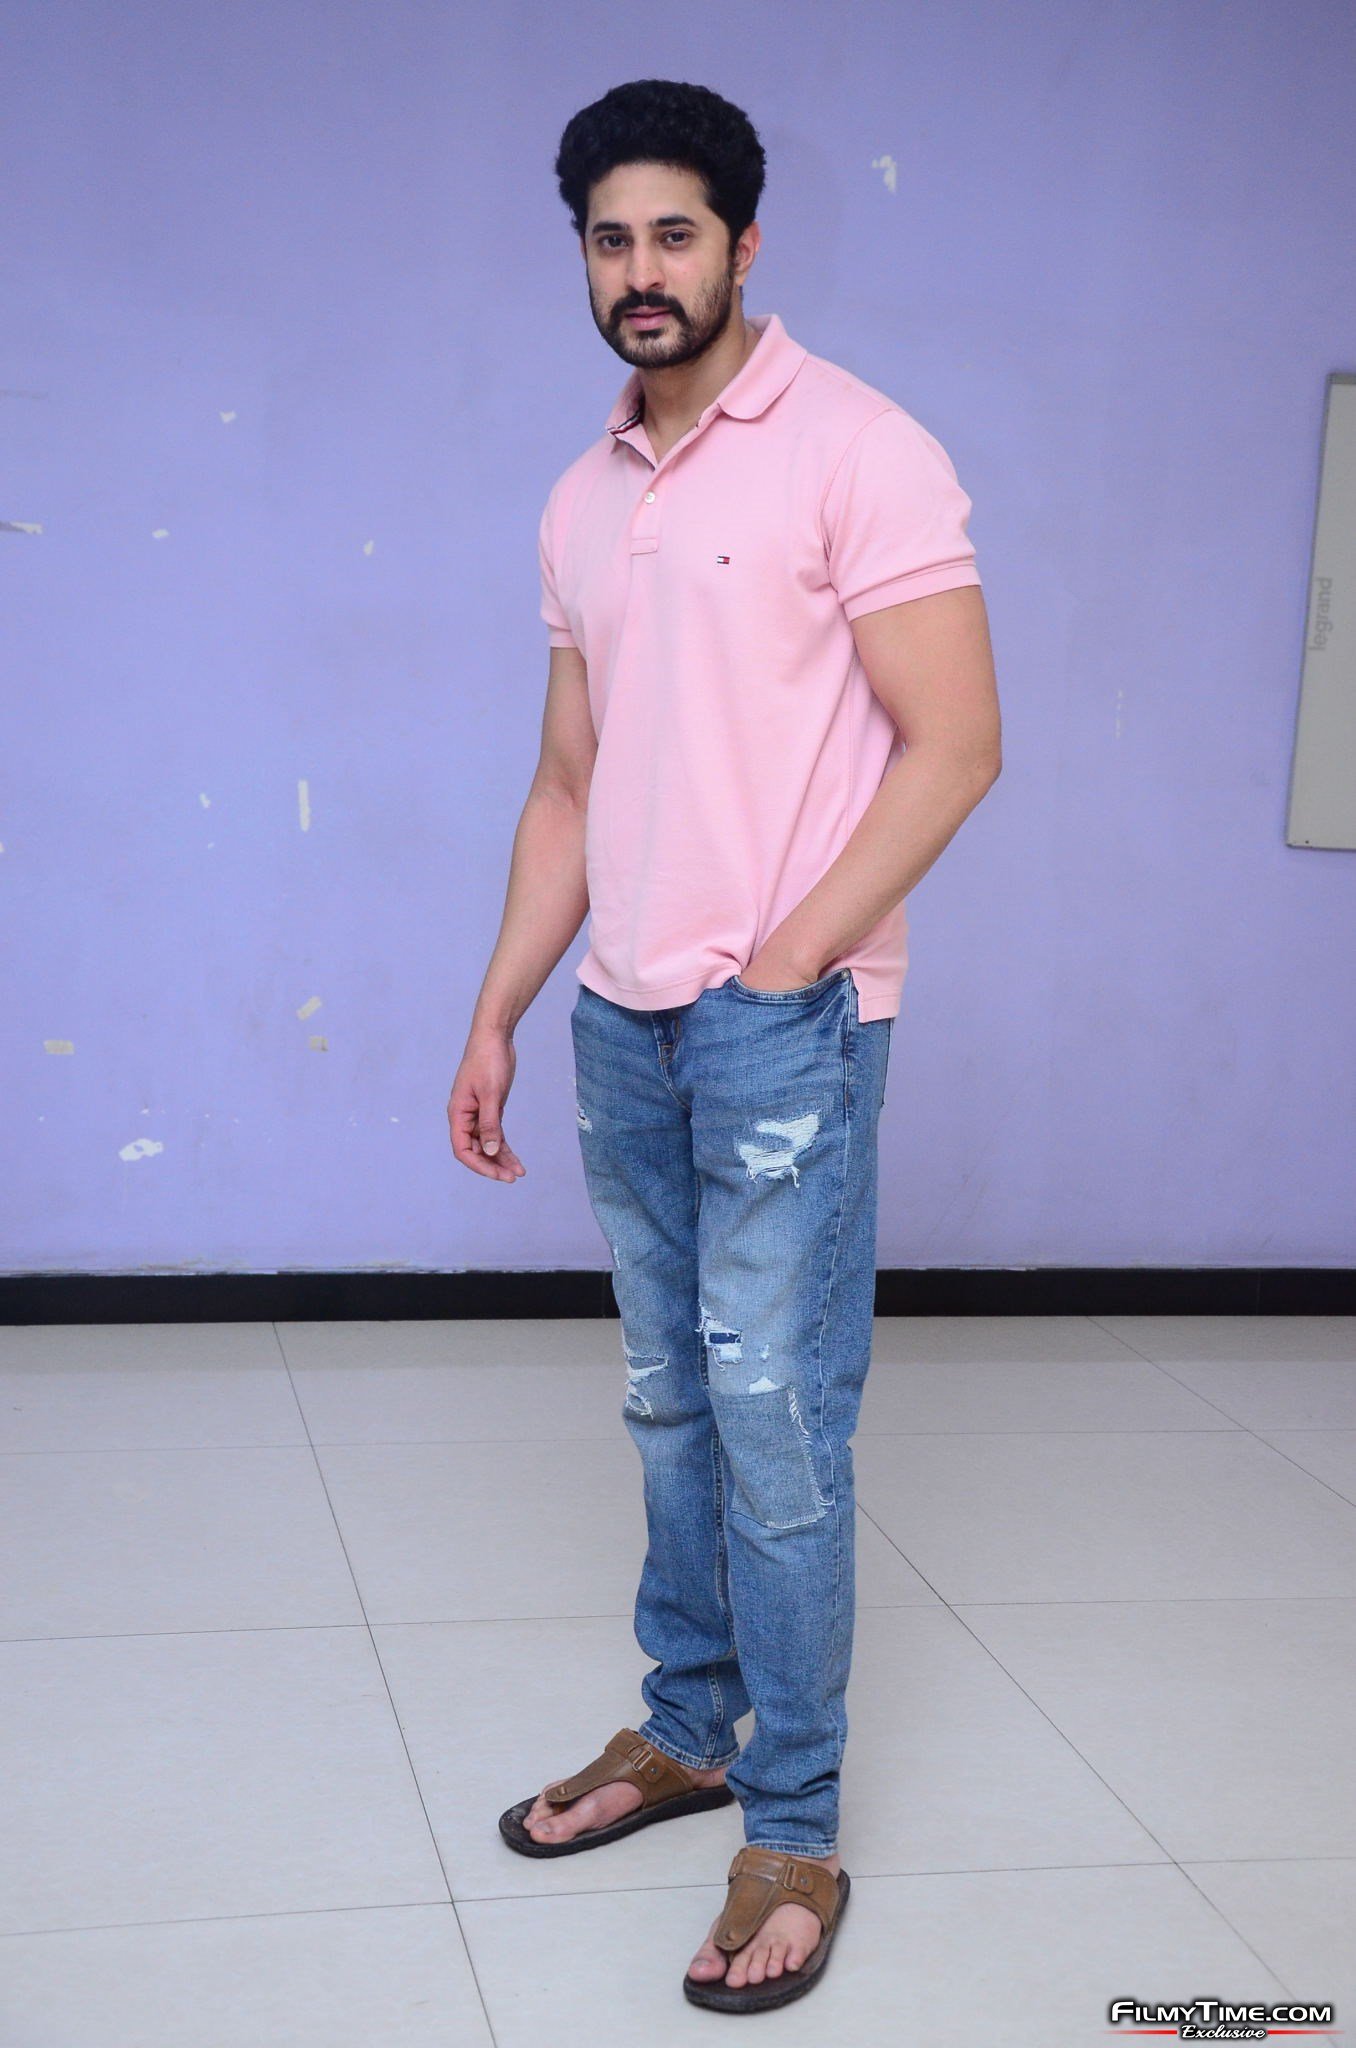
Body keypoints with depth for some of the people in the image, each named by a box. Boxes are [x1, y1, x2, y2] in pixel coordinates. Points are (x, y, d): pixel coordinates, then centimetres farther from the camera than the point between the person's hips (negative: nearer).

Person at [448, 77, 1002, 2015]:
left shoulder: (856, 450, -7)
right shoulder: (583, 501, 14)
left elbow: (956, 740, -12)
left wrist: (788, 958, -15)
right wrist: (499, 1010, 13)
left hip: (785, 1019, -6)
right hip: (623, 1020, 7)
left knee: (776, 1421, -3)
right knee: (671, 1401, 15)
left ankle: (794, 1833, 8)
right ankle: (688, 1728, 29)